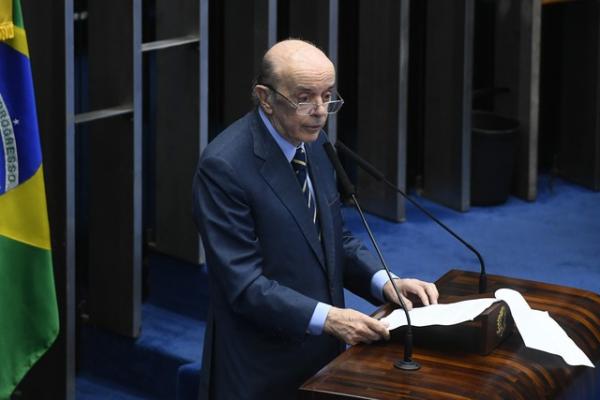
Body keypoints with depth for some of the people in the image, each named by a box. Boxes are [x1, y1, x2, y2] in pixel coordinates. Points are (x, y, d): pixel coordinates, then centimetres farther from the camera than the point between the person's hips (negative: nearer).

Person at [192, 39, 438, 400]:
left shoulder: (314, 142, 3)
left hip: (324, 355, 7)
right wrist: (326, 318, -30)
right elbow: (245, 285, -22)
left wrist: (384, 282, -5)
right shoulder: (224, 166, -20)